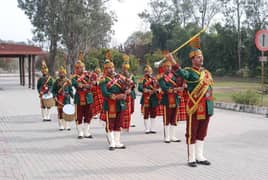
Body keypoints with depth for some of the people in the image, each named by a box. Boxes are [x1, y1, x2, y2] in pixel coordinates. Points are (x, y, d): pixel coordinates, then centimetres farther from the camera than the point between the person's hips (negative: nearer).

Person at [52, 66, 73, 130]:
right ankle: (61, 126, 9)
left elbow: (71, 90, 8)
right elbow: (54, 90, 4)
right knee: (60, 112, 2)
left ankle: (67, 125, 7)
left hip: (66, 98, 1)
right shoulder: (57, 81, 5)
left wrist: (72, 96, -3)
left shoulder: (68, 81, 7)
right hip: (59, 99, 0)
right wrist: (54, 96, -10)